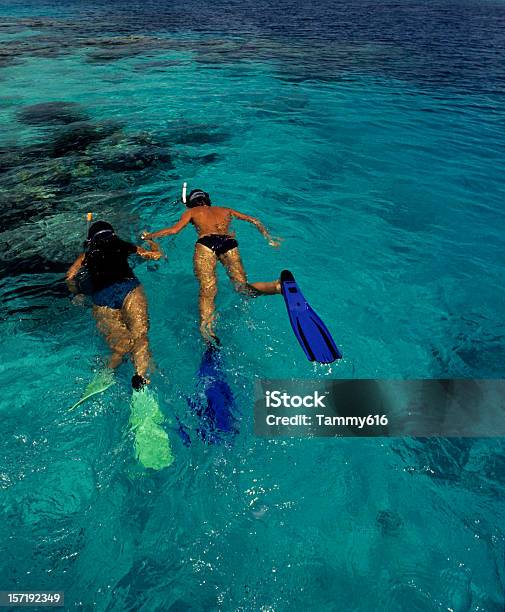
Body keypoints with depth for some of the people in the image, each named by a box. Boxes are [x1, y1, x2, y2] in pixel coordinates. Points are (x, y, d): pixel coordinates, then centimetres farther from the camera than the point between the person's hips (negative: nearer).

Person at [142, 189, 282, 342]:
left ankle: (207, 328, -46)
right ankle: (278, 285, -40)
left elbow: (173, 230, 17)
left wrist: (147, 236, 31)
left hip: (206, 242, -2)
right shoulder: (225, 210, 38)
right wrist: (269, 238, 47)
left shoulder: (192, 212, 29)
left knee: (207, 289, -20)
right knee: (244, 286, -10)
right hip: (229, 242, 2)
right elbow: (254, 221, 36)